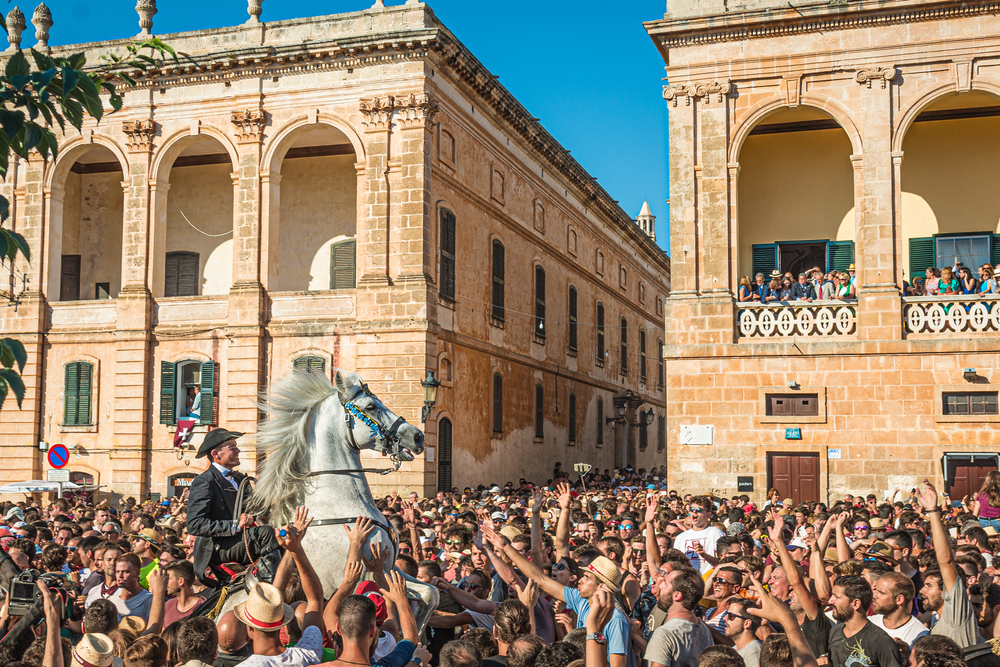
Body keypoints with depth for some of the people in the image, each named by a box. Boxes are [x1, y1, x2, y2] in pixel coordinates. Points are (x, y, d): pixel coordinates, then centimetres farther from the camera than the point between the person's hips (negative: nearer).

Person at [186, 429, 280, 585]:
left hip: (240, 540, 7)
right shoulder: (203, 482, -5)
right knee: (266, 532, -29)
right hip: (216, 548, -7)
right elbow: (194, 525, -15)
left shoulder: (240, 479, 20)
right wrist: (234, 526, -21)